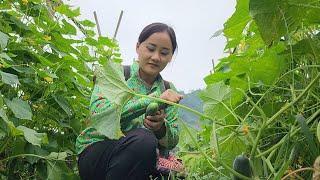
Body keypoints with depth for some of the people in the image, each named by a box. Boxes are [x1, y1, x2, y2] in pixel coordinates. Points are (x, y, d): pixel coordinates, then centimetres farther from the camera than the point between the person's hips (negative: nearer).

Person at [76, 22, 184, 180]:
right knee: (143, 139, -33)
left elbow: (172, 141, 2)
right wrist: (153, 99, -27)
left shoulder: (169, 91, 10)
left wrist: (160, 128, -22)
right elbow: (100, 113, -21)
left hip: (144, 159, 2)